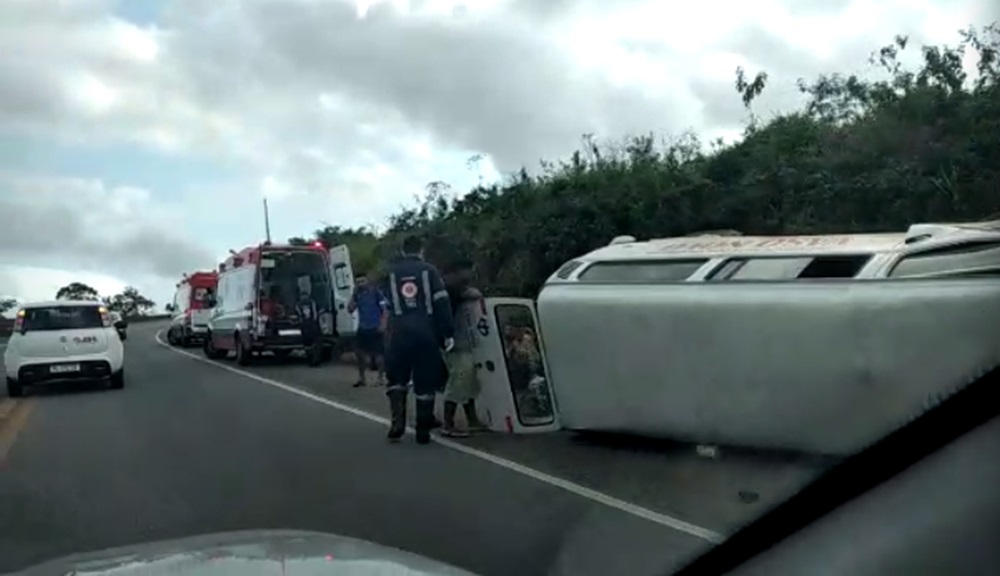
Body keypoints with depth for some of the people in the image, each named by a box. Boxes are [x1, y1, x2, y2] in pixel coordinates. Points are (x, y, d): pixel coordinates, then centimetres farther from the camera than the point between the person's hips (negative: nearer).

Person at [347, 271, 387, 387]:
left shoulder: (376, 291, -6)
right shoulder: (357, 294, 7)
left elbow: (384, 309, -7)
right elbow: (350, 309, 1)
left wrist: (382, 324, -15)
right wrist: (353, 294, -5)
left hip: (375, 328, -5)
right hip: (362, 328, 5)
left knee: (378, 353, -1)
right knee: (360, 352, 5)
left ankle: (381, 377, 9)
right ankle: (361, 378, 17)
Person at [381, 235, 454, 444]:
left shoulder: (391, 272, 12)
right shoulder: (430, 270, 5)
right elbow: (442, 303, -2)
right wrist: (448, 333, -2)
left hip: (399, 330, 1)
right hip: (425, 330, -1)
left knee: (396, 379, 14)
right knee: (425, 383, 6)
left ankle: (397, 421, -1)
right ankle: (423, 431, 8)